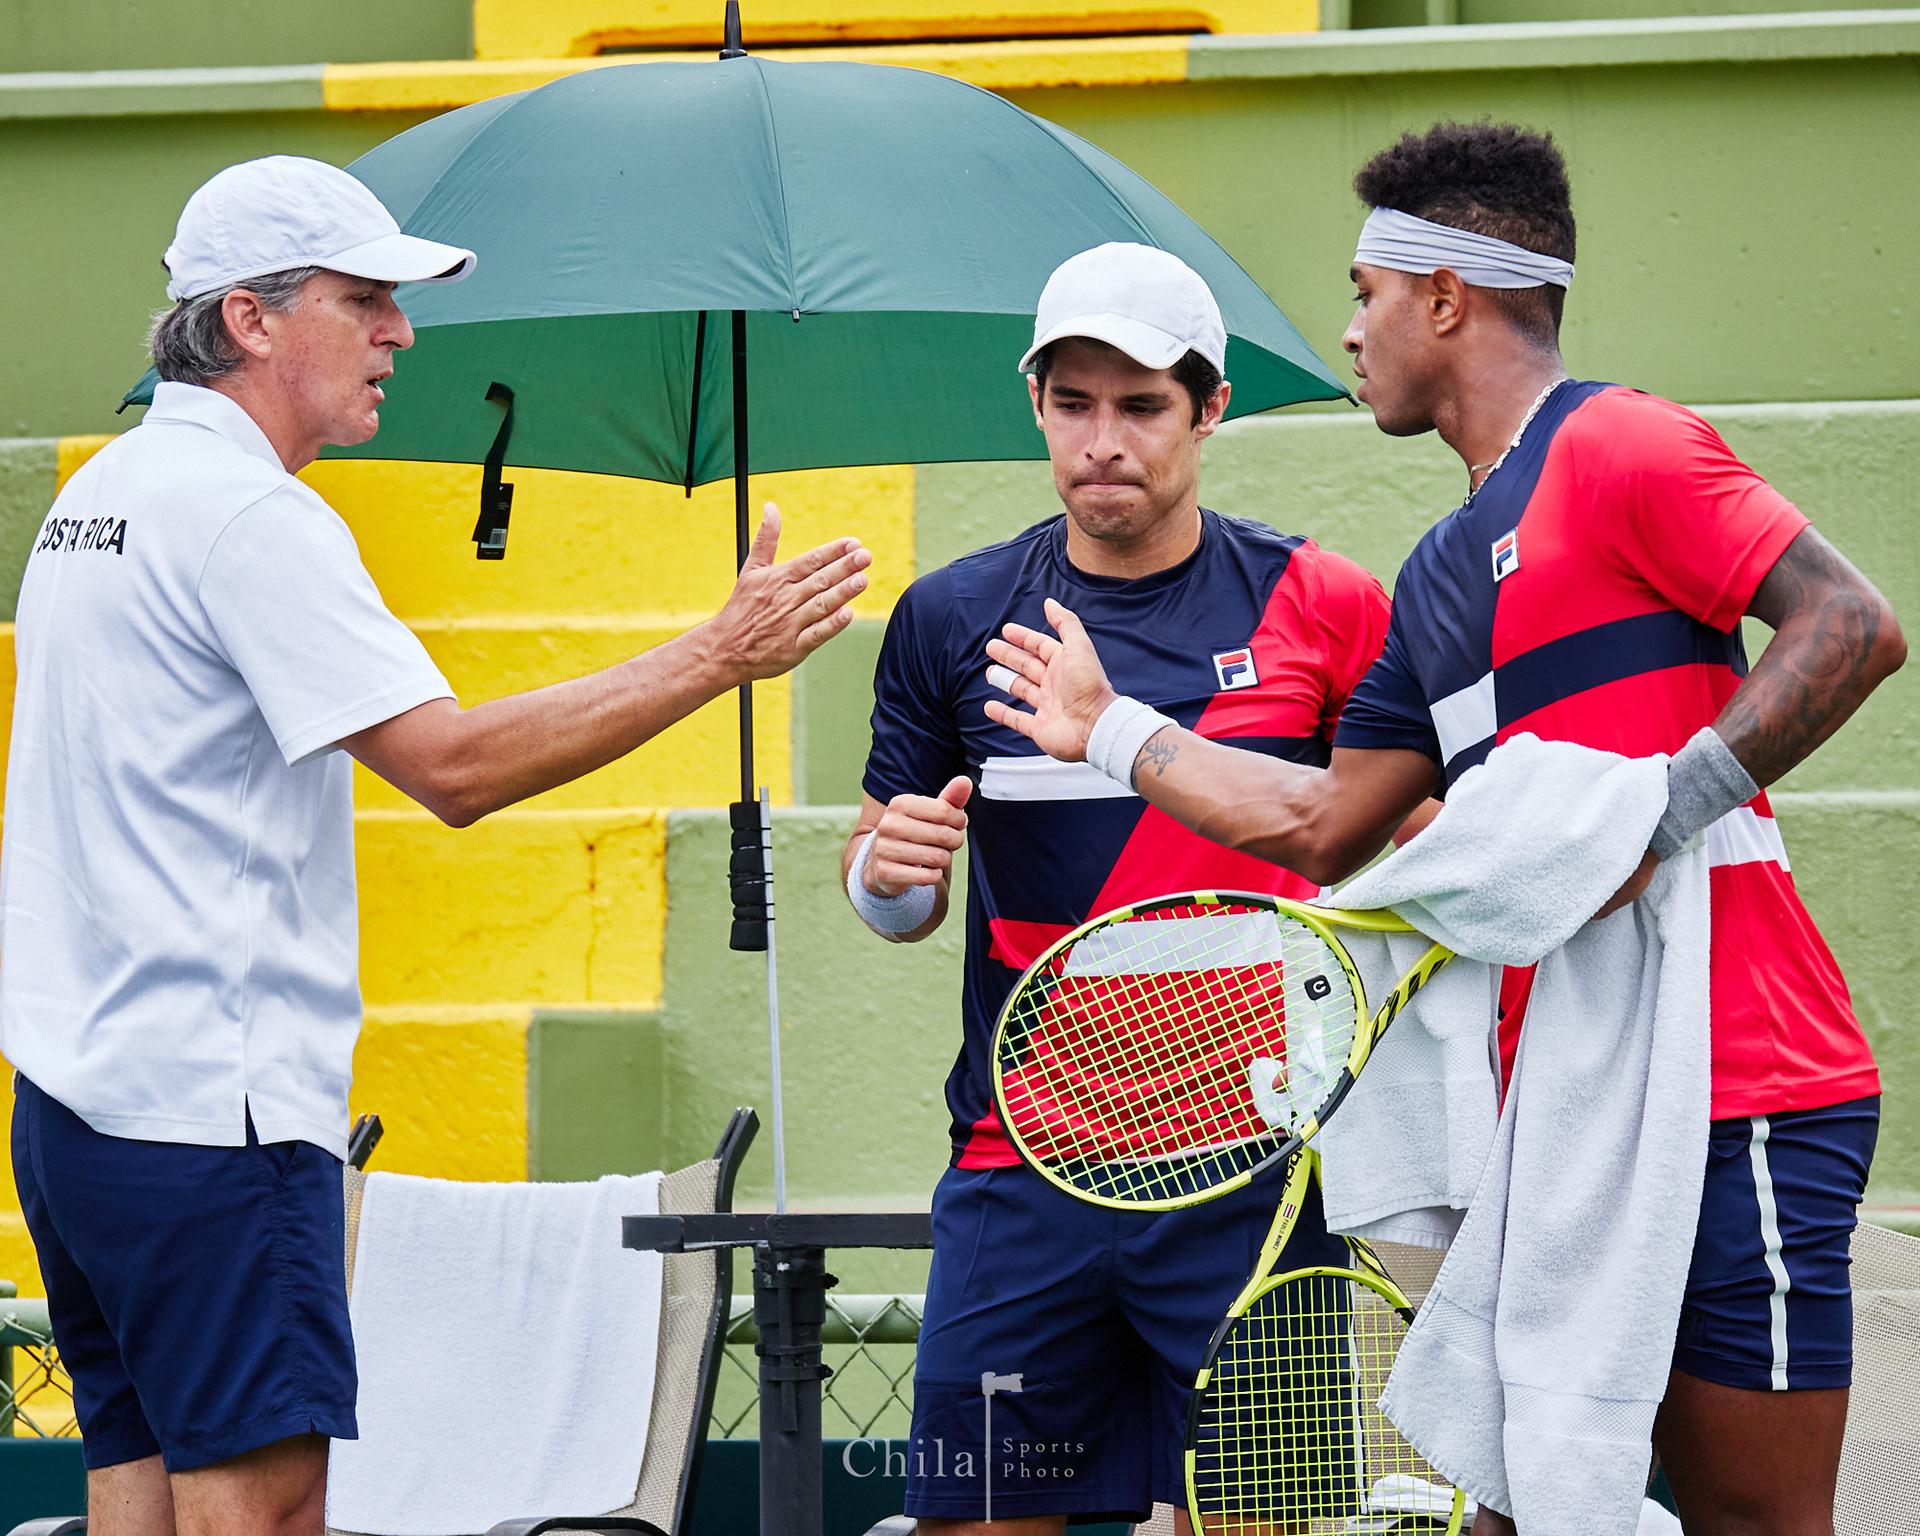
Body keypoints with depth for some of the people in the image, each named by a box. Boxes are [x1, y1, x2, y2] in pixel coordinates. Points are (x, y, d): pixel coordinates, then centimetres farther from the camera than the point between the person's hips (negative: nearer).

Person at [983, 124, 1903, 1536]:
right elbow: (1321, 826, 25)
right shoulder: (1443, 576, 21)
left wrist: (1665, 808, -21)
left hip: (1743, 1101, -9)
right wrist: (1111, 730, 32)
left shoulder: (1614, 446, -6)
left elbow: (1855, 625, -15)